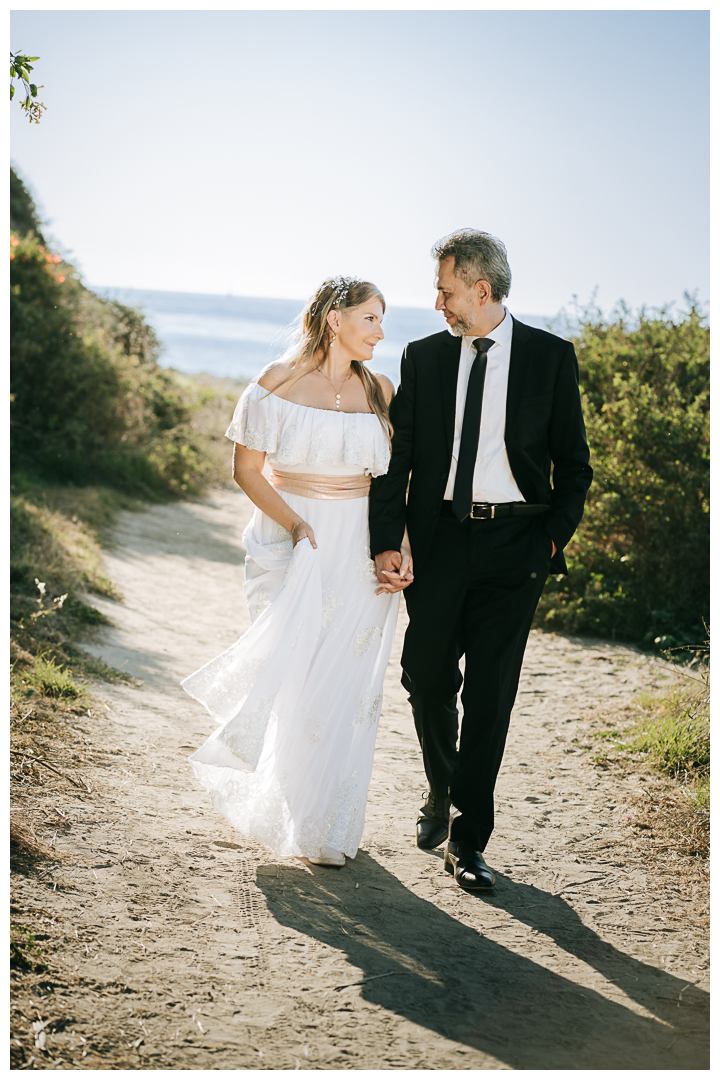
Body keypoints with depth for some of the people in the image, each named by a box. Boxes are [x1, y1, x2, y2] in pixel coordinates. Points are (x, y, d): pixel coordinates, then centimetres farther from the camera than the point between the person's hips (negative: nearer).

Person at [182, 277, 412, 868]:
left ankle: (330, 825, 22)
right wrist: (294, 523, -14)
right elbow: (247, 469, -2)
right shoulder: (278, 385, -5)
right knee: (293, 675, -5)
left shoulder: (380, 390, 4)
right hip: (292, 541, -2)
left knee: (346, 685, 5)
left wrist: (405, 551, -6)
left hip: (362, 549, 3)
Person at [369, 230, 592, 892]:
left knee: (490, 694, -2)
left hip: (515, 542, -2)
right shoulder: (423, 357, 7)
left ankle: (468, 839, 9)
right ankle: (442, 793, 34)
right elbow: (397, 457, 5)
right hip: (439, 536, 2)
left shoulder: (551, 357, 2)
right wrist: (386, 542, -5)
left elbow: (573, 462, 6)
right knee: (427, 678, 5)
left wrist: (553, 537, -5)